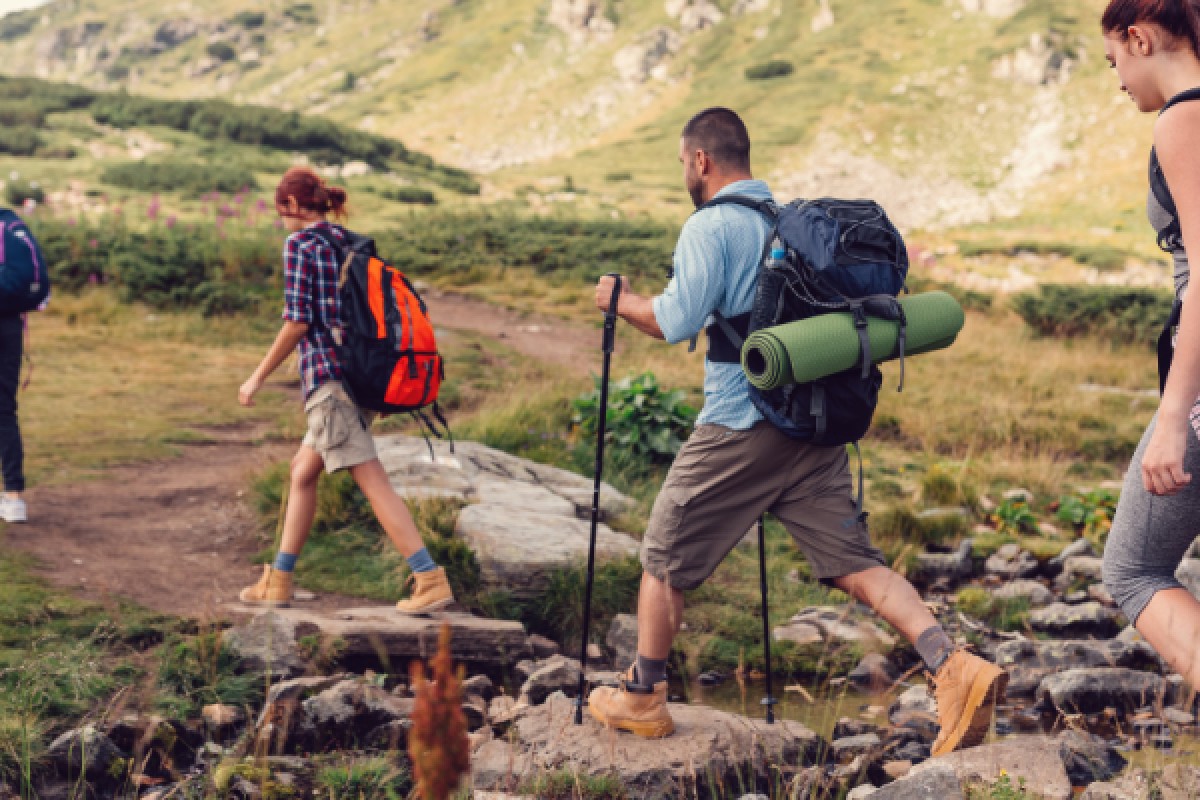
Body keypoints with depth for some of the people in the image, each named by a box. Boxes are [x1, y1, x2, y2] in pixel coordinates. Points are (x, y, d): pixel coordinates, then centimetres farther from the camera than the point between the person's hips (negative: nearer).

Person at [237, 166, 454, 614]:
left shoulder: (300, 243, -5)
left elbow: (298, 321, -12)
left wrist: (258, 378, -3)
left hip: (330, 375, -9)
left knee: (371, 479, -11)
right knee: (303, 470, 17)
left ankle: (431, 580, -16)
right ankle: (278, 581, 23)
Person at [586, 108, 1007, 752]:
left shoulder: (710, 227, -8)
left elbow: (677, 321, -17)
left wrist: (621, 301, 1)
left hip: (738, 428, -6)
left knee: (664, 557, 11)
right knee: (855, 563, 5)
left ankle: (642, 699, 23)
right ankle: (954, 668, -12)